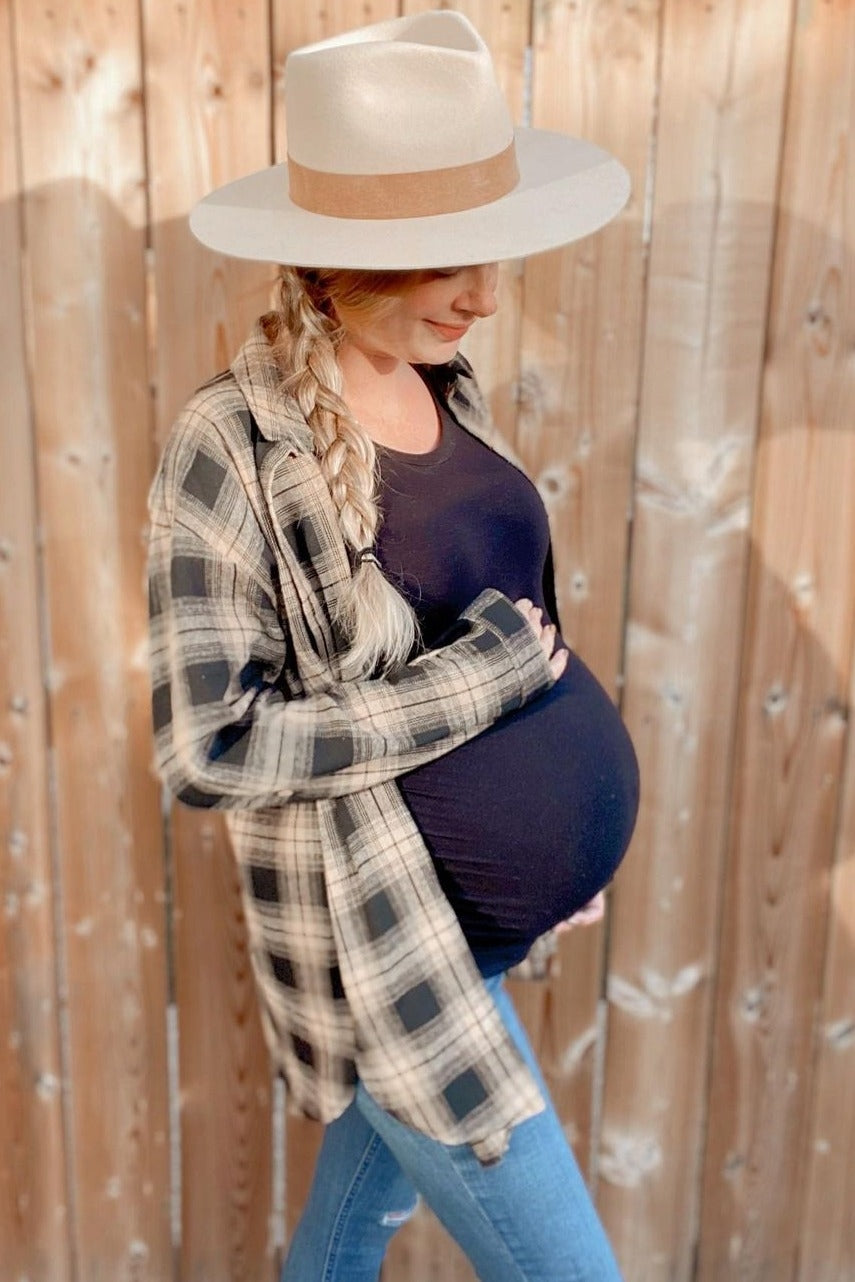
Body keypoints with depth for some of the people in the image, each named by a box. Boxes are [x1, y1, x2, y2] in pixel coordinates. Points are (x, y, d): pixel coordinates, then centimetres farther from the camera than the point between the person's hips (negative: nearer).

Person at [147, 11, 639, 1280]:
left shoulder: (438, 382, 0)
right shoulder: (234, 451, -22)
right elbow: (207, 745, -22)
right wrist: (475, 678, -22)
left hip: (492, 908, 7)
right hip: (389, 937, -7)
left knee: (379, 1179, 29)